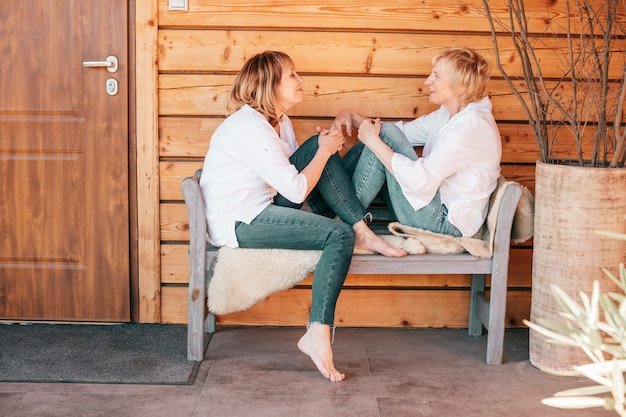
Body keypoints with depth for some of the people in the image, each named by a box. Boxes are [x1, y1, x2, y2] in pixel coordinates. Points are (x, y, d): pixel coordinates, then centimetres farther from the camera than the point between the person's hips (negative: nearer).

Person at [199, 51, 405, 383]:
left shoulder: (279, 122, 12)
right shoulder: (250, 127, -20)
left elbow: (296, 171, 13)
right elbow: (297, 191, -22)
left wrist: (325, 146, -3)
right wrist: (325, 150, -8)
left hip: (260, 208, 10)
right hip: (238, 224, -10)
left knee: (317, 146, -1)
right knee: (339, 236, -21)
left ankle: (362, 231, -5)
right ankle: (317, 336, -21)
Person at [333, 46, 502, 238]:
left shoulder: (472, 125, -20)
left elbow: (420, 179, -28)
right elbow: (401, 131, 15)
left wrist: (374, 142, -20)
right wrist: (352, 116, 1)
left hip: (447, 223, -10)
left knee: (385, 135, -16)